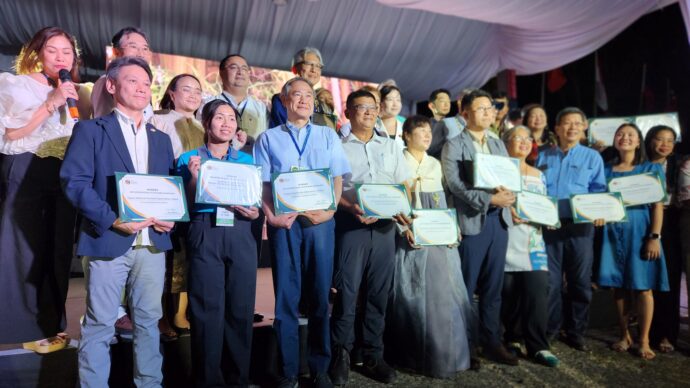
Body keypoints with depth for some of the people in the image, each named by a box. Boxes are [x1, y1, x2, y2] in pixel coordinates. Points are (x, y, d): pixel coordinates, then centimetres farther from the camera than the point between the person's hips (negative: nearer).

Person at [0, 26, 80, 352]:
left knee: (58, 250, 8)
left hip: (64, 176, 5)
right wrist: (51, 103, -15)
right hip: (26, 174, -5)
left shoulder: (73, 93, 17)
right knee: (26, 250, -1)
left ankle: (50, 325, 20)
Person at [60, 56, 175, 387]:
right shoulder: (90, 130, 2)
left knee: (148, 321, 13)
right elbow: (73, 180, -9)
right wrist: (112, 220, -19)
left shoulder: (161, 139, 17)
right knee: (99, 324, 4)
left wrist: (171, 217, -4)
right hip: (107, 242, -4)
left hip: (153, 243, 5)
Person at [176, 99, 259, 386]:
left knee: (241, 306, 4)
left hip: (240, 235, 2)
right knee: (207, 308, -1)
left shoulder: (246, 160, 14)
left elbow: (257, 201, 15)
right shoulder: (189, 158, 7)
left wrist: (254, 213, -7)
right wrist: (194, 176, -12)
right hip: (205, 235, -2)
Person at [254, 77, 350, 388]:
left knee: (320, 293, 5)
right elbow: (261, 183, 4)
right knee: (286, 295, 3)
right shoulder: (268, 139, 11)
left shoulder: (328, 136, 14)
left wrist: (330, 211, -9)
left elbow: (337, 178, 7)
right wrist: (270, 215, -12)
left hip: (320, 221, 1)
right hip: (284, 222, -1)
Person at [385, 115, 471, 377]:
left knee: (441, 293, 4)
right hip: (410, 239, -5)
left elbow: (443, 203, 17)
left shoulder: (435, 164, 16)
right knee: (411, 297, -1)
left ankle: (441, 355, 16)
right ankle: (413, 355, 12)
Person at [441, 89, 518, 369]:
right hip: (472, 221, -6)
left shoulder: (499, 145, 17)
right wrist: (489, 199, -22)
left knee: (493, 287, 12)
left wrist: (508, 194, -12)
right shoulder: (454, 145, -3)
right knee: (466, 288, 4)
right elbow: (455, 184, -14)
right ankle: (464, 345, 16)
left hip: (499, 220, 6)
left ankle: (492, 342, 24)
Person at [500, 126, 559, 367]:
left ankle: (538, 346, 2)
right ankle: (512, 339, 20)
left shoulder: (538, 175, 18)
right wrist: (507, 210, -20)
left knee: (538, 290, -6)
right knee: (509, 292, 2)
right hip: (506, 240, -3)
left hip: (533, 241, 3)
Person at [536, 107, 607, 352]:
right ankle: (550, 328, 18)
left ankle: (575, 332, 20)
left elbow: (599, 192, 5)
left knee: (580, 281, 6)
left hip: (580, 226, 0)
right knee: (550, 281, 4)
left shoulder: (592, 157, 7)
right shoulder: (544, 156, 11)